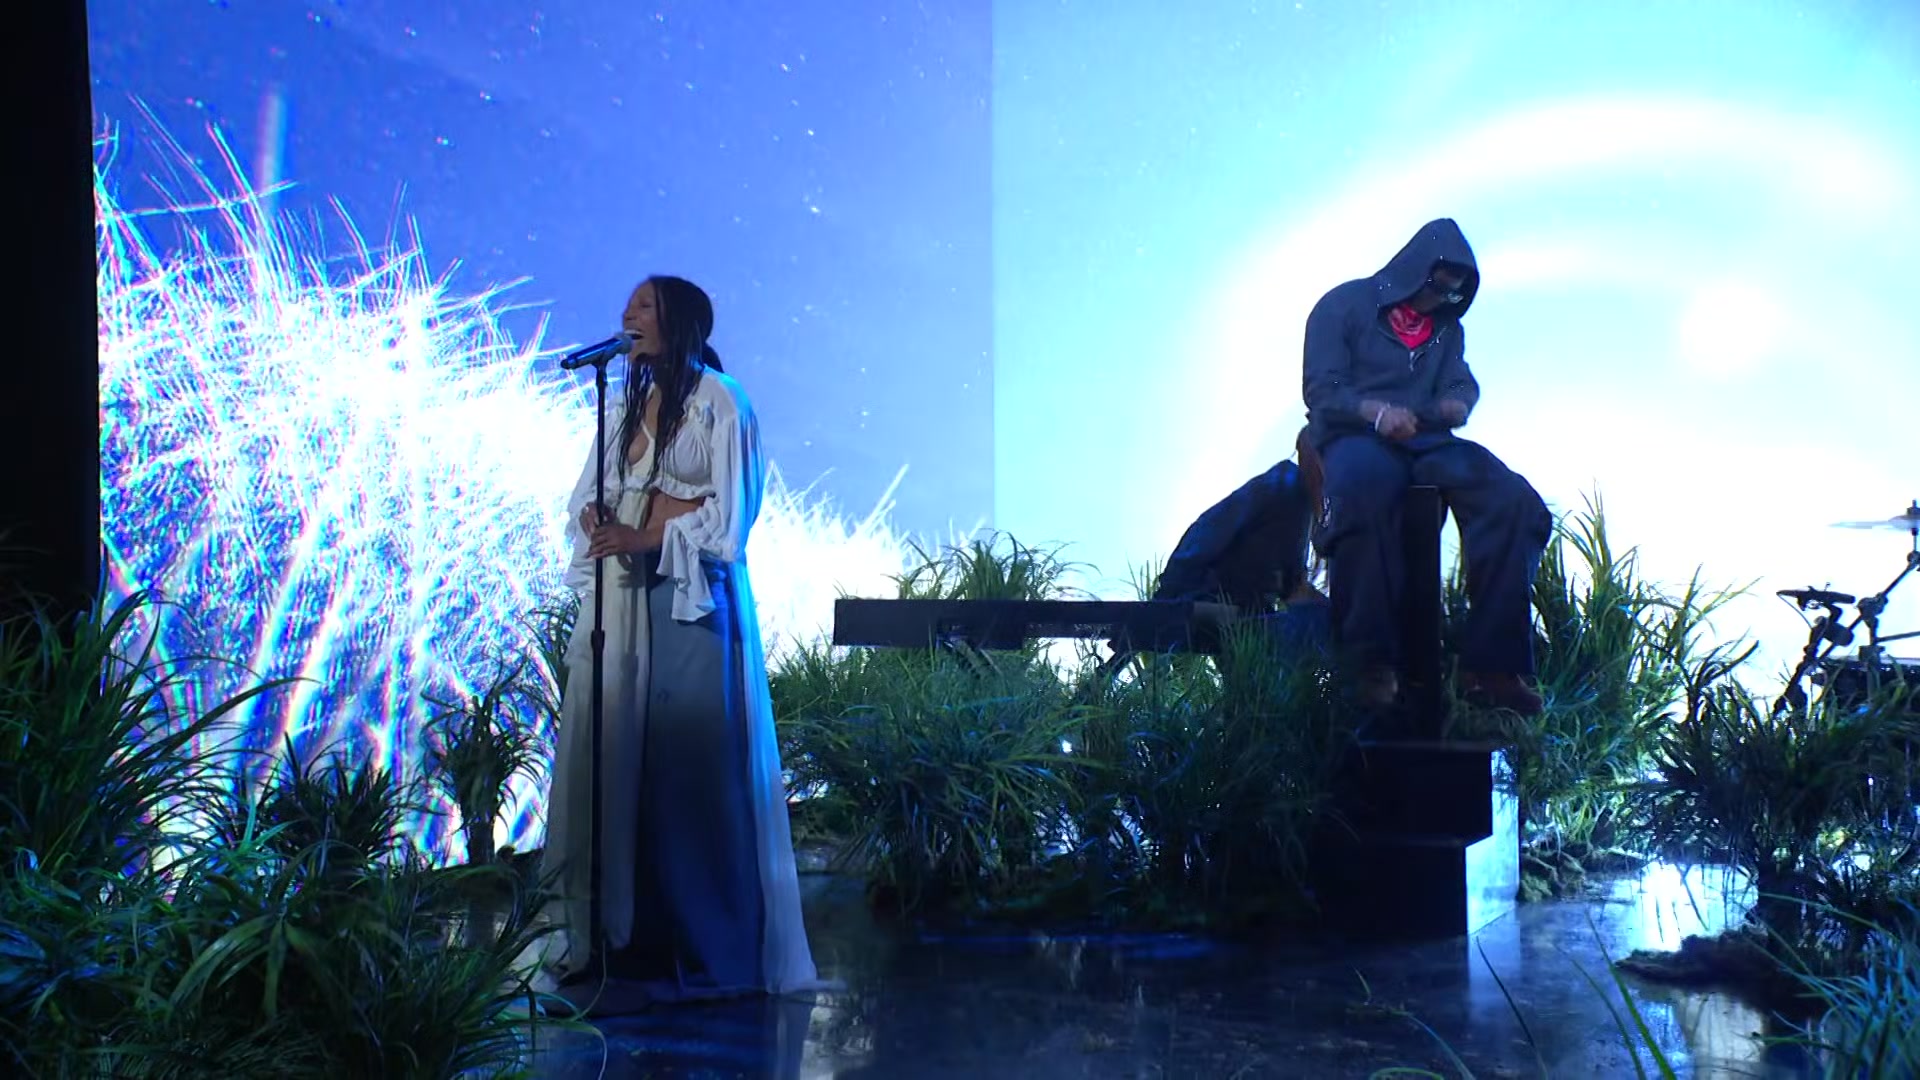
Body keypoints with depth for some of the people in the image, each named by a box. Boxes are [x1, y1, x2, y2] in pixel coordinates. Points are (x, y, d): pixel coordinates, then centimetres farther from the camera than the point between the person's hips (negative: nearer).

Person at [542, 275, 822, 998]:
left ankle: (704, 941, 2)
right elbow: (588, 494, 16)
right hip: (622, 596, 7)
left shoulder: (718, 401, -2)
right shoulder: (625, 404, 18)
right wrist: (595, 521, -6)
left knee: (691, 765, -5)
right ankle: (620, 932, 12)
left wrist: (647, 537, -16)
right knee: (614, 755, 4)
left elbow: (730, 509, -8)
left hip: (691, 597, -6)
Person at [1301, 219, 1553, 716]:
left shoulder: (1447, 327, 23)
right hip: (1354, 435, -5)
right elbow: (1320, 389, -4)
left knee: (1514, 501, -24)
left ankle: (1488, 661, -24)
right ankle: (1374, 661, -38)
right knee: (1366, 485, -44)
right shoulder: (1344, 305, 6)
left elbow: (1463, 383, 13)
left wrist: (1457, 403, -14)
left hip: (1426, 439, 5)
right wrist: (1374, 409, -24)